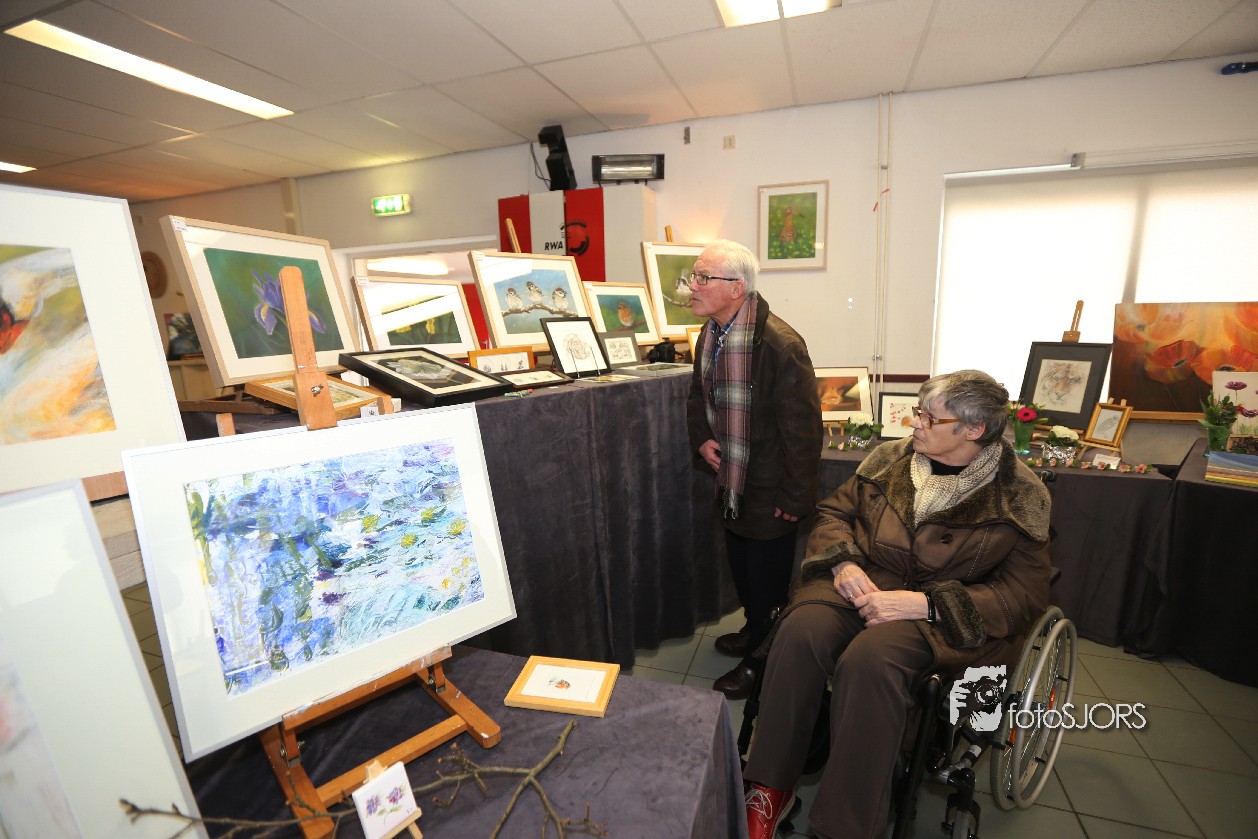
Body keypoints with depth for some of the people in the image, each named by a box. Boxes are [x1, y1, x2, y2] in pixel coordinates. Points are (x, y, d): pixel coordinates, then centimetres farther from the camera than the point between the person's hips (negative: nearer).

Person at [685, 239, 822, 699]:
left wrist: (795, 497, -18)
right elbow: (698, 394, 16)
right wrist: (702, 437, -1)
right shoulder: (709, 336, 1)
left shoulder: (780, 344, -27)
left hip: (769, 489, -8)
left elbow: (803, 428, -23)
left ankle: (760, 661, 33)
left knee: (766, 576, 10)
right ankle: (754, 629, 50)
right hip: (731, 479, 8)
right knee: (741, 566, 25)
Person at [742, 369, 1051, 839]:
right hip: (863, 582, 3)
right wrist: (844, 563, -8)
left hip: (941, 613, -3)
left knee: (870, 658, -36)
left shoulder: (1019, 496, -2)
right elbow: (834, 512, 14)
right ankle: (771, 787, -13)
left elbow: (1023, 595, -5)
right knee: (800, 632, -30)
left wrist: (925, 604, -19)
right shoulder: (891, 458, 8)